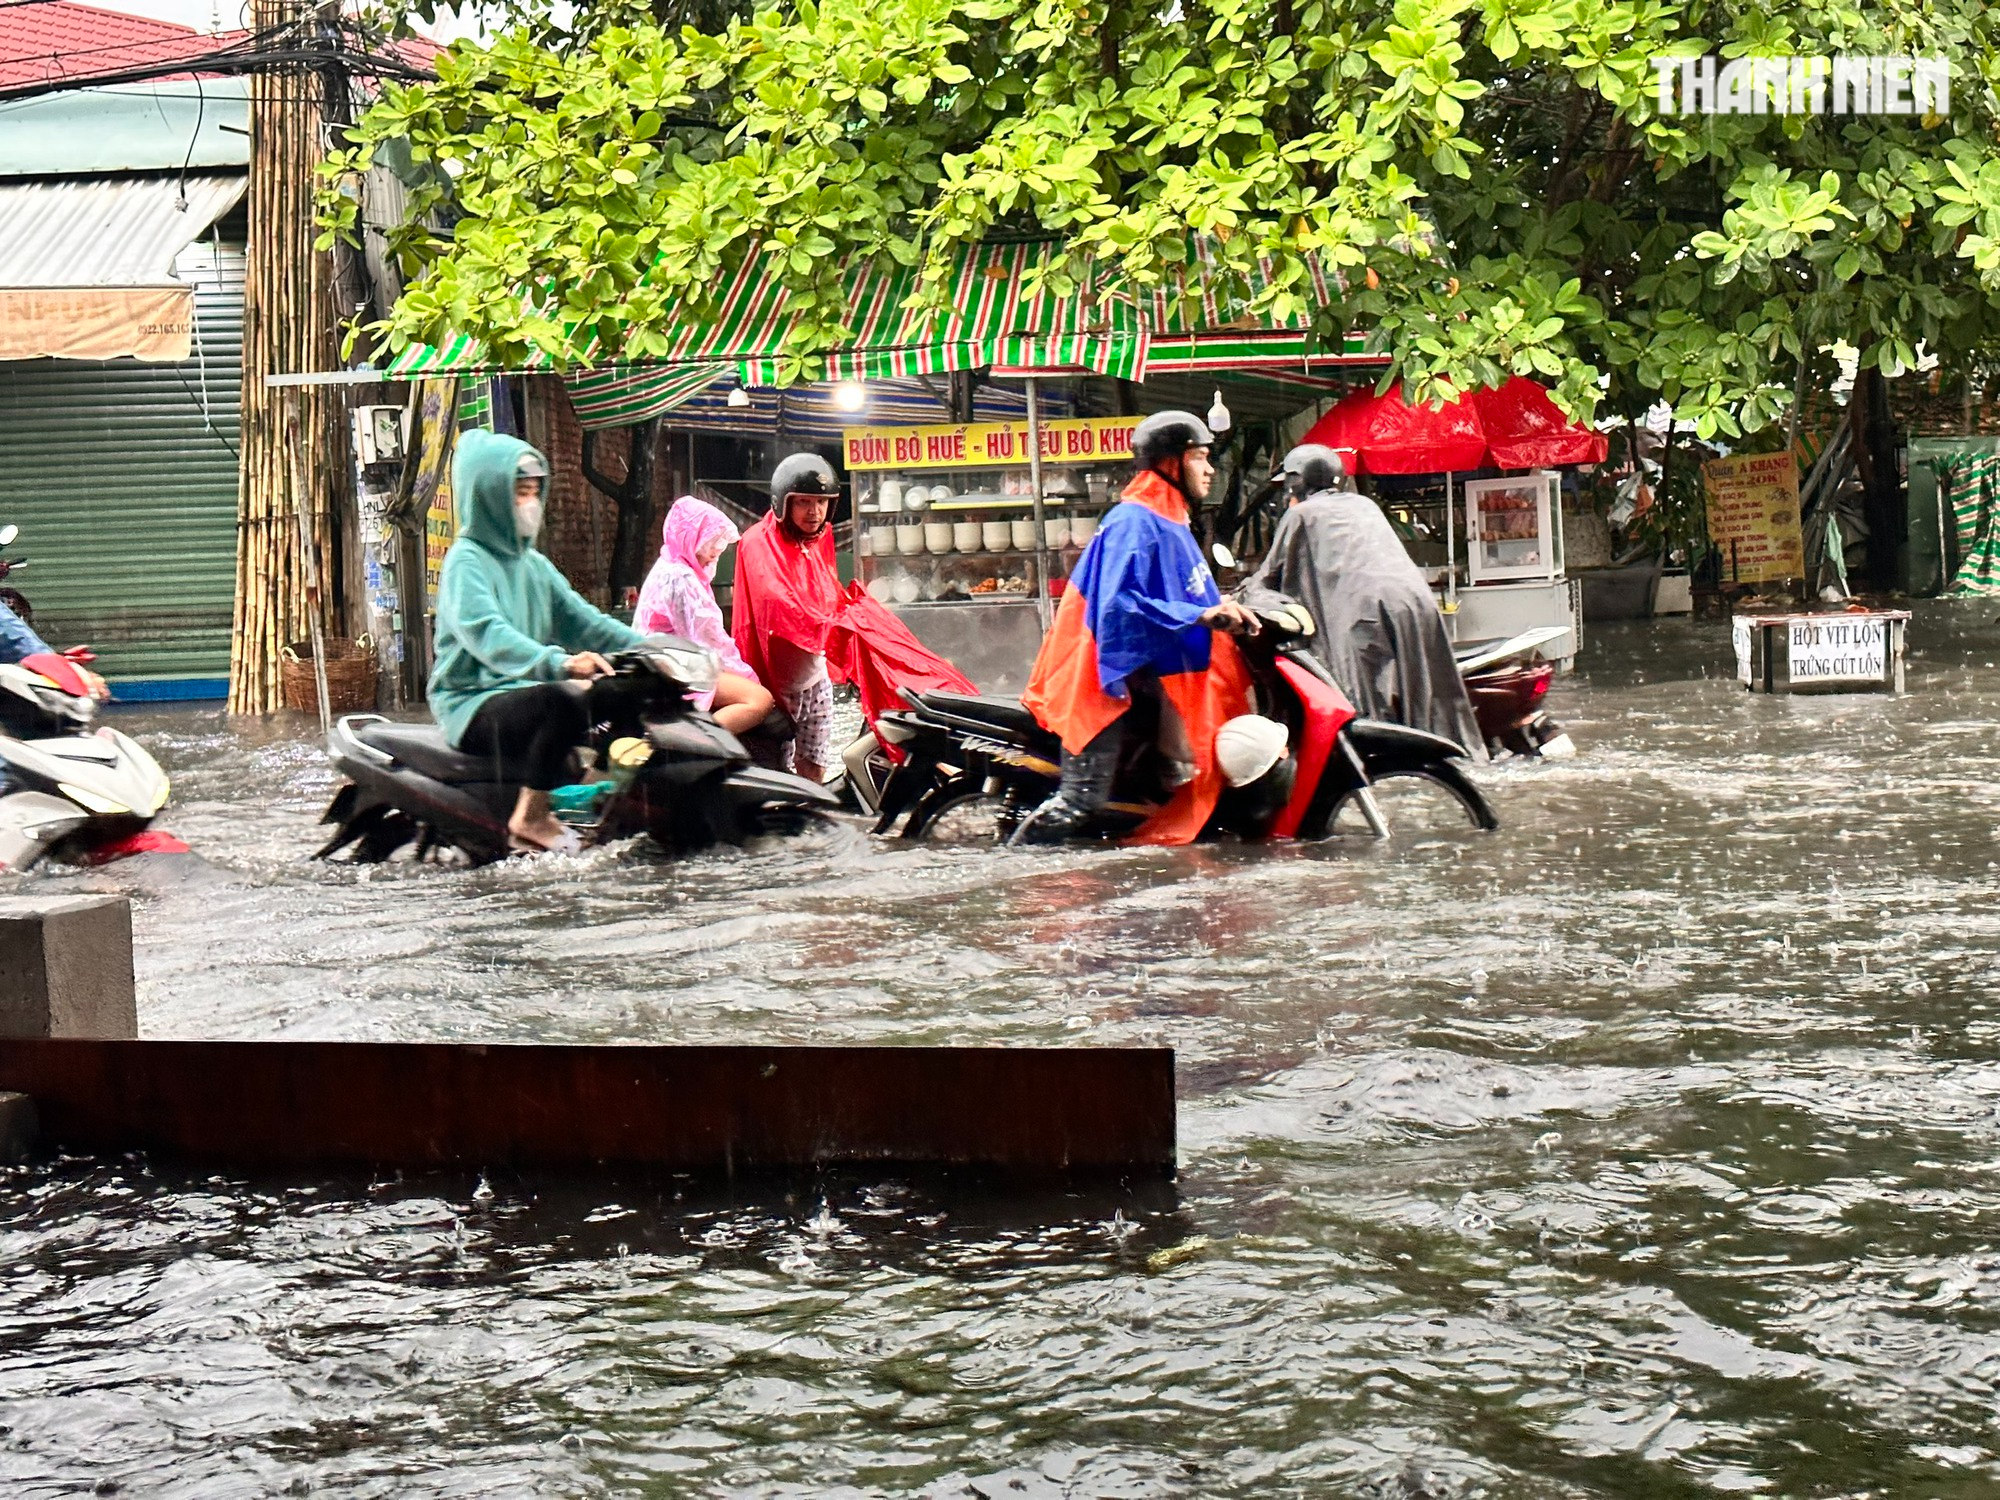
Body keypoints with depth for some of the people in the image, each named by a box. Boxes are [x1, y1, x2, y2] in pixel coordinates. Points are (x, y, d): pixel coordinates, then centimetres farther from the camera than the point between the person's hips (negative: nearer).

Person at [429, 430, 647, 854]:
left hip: (522, 691, 8)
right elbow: (484, 633, -27)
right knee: (565, 699, -35)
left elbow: (579, 619, 14)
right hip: (473, 704, -8)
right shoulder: (466, 561, -10)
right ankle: (530, 818, -27)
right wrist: (558, 663, -44)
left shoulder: (534, 565, 18)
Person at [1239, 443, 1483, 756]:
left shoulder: (1302, 513, 13)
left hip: (1368, 609, -6)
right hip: (1417, 599, 6)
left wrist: (1240, 596, 36)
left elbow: (1270, 576, 19)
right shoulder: (1365, 505, 31)